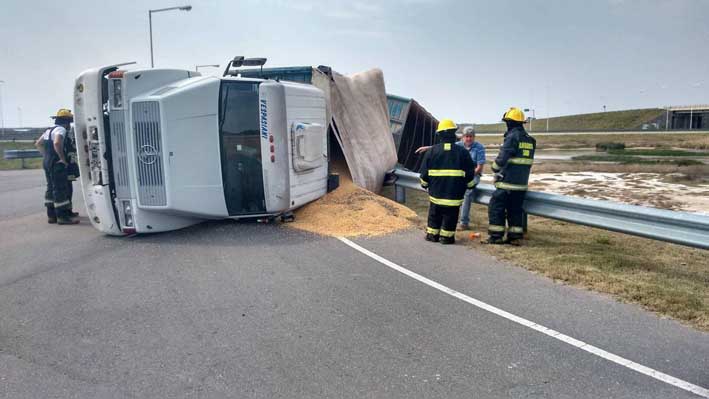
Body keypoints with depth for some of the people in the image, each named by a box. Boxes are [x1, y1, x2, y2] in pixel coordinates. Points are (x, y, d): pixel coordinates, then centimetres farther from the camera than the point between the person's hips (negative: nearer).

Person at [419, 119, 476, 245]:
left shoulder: (432, 151, -2)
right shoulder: (462, 152, -4)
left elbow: (424, 173, 4)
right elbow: (470, 173, 3)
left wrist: (424, 184, 21)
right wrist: (470, 185, 20)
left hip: (436, 193, 2)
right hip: (454, 195, -2)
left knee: (434, 215, 17)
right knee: (450, 216, 8)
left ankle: (432, 234, 23)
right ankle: (446, 236, 11)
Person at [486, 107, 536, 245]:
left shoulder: (512, 137, -14)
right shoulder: (530, 140, 12)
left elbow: (502, 158, -17)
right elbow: (527, 161, 15)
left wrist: (495, 168, 1)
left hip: (507, 181, -8)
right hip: (522, 182, 8)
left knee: (496, 207, 1)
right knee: (515, 209, 13)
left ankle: (495, 236, 2)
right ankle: (515, 237, 15)